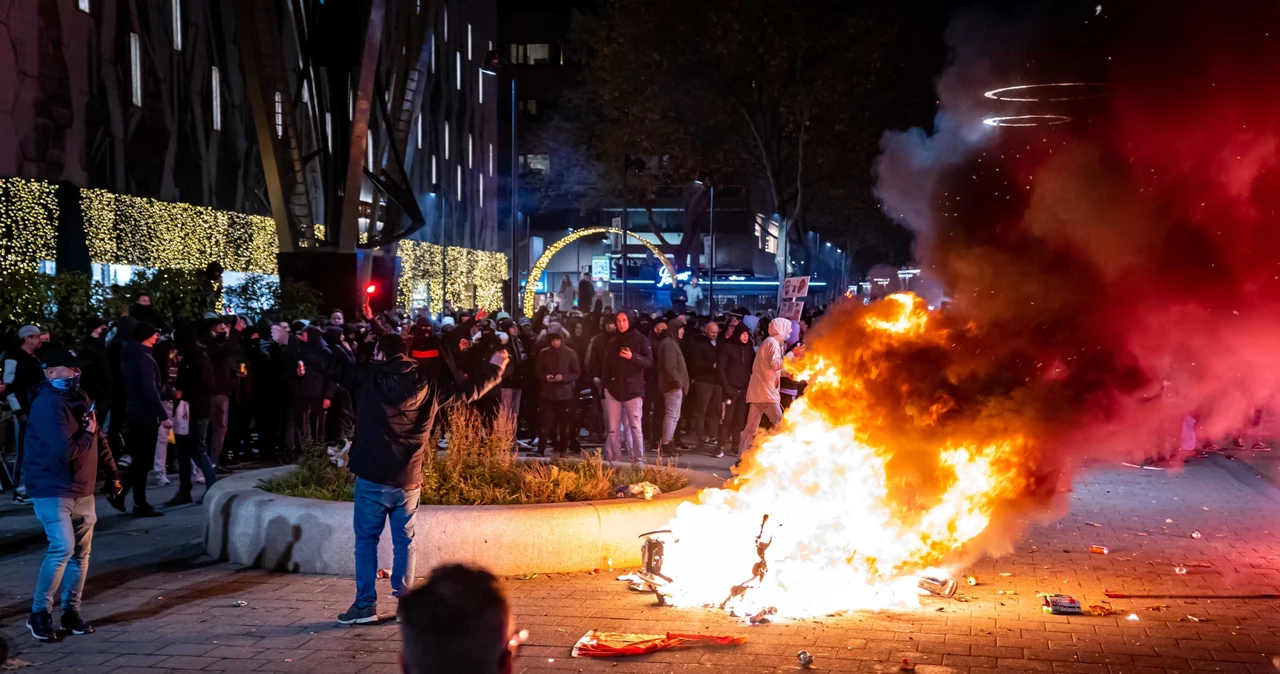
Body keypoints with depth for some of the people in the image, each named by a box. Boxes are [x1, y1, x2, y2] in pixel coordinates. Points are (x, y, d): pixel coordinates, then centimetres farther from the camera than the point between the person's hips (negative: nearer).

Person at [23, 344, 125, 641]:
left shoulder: (80, 399, 9)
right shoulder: (47, 405, -19)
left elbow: (98, 441, 18)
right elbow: (65, 451, -27)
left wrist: (113, 478, 16)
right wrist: (87, 434, -9)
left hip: (82, 490, 8)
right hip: (52, 490, -8)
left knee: (81, 552, 9)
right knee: (63, 548, -16)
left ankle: (71, 611, 19)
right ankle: (39, 613, -3)